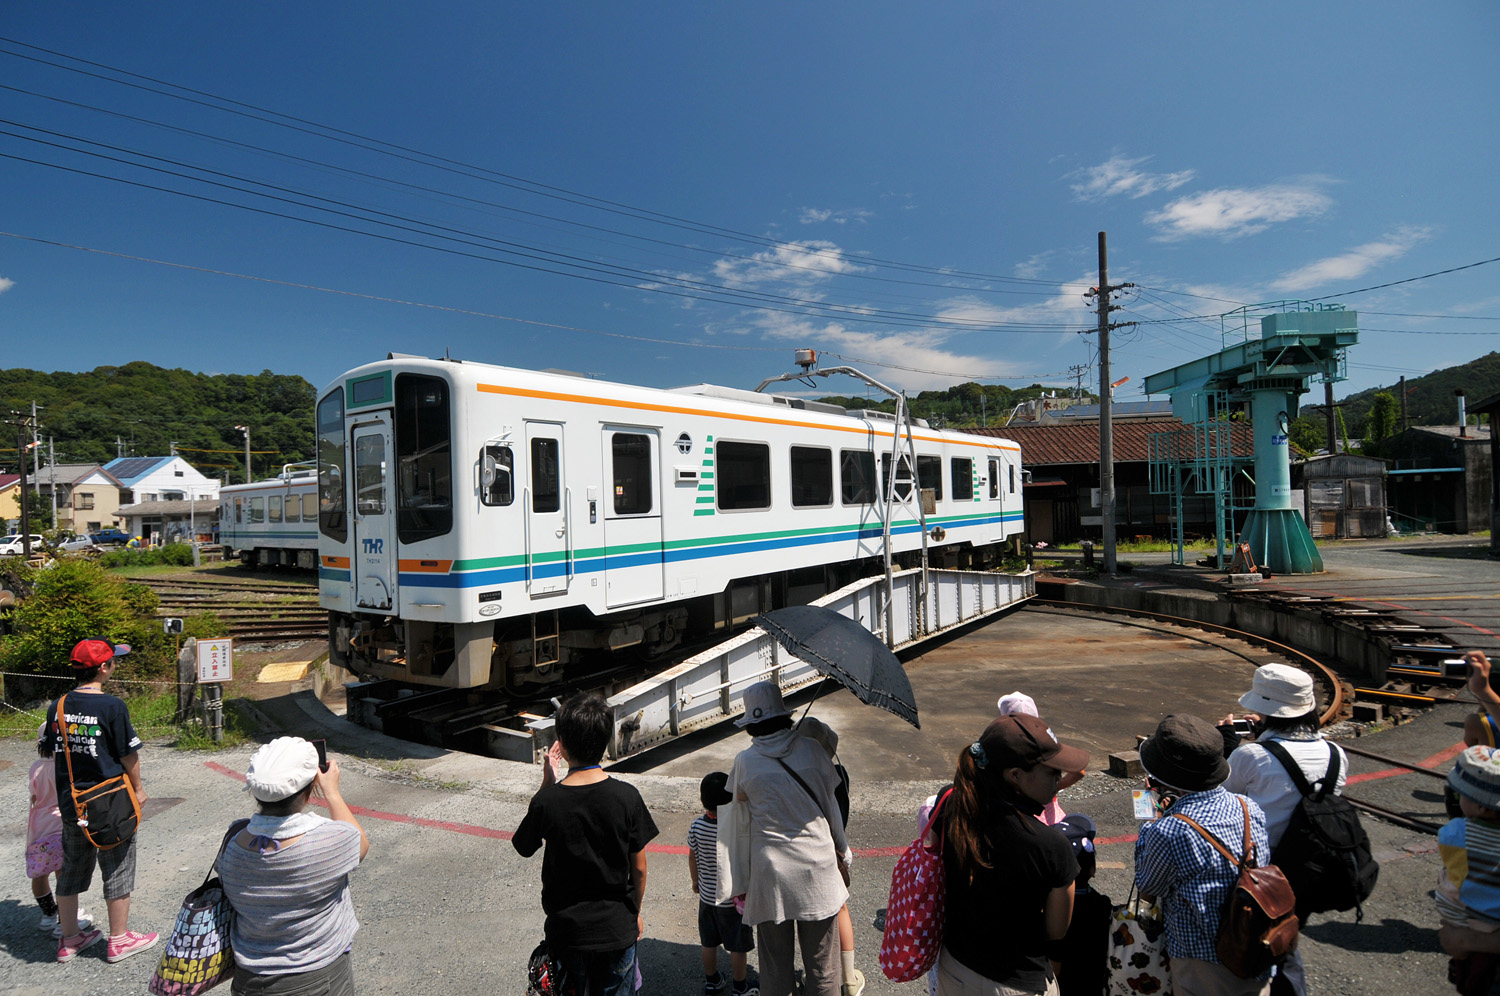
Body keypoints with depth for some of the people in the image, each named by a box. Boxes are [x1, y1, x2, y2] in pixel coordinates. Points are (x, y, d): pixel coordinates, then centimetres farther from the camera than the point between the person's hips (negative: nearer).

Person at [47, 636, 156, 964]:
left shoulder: (58, 706, 0)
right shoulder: (112, 707, -20)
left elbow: (56, 754, 9)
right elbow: (128, 756, -14)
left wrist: (67, 791, 22)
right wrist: (137, 789, 3)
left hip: (70, 803, 6)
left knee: (72, 869, 20)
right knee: (117, 871, 8)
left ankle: (69, 938, 33)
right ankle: (119, 940, 20)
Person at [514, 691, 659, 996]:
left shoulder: (547, 800, -19)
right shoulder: (626, 797, -18)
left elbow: (523, 847, 2)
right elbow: (638, 867, -7)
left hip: (566, 929, 0)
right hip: (616, 928, 0)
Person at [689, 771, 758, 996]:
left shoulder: (696, 826, -14)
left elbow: (692, 858, -1)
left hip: (707, 896, 4)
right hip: (734, 899, -4)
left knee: (709, 943, 22)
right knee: (738, 947, 15)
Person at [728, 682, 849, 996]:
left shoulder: (744, 761, -8)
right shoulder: (811, 748, -6)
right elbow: (830, 805, 1)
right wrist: (841, 854, 14)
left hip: (771, 874, 0)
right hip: (817, 866, 1)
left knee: (775, 961, 16)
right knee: (821, 960, 15)